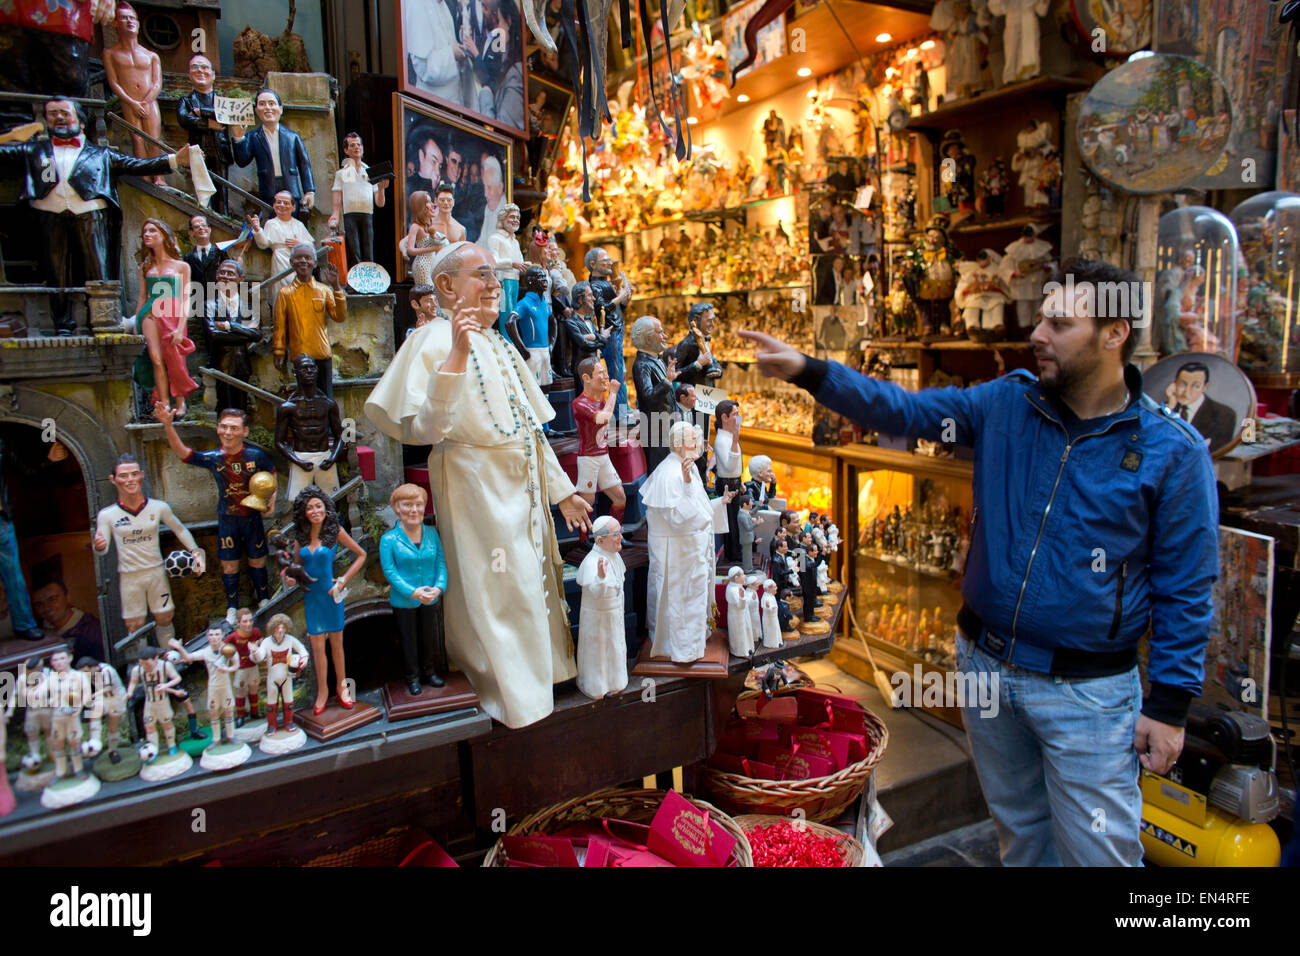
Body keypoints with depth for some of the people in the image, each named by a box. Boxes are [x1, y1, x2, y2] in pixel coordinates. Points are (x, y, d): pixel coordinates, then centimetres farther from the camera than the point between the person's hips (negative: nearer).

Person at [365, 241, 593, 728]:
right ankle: (511, 696, 16)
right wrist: (456, 355, -31)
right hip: (478, 490, -8)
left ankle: (534, 678, 33)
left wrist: (562, 491, 18)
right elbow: (425, 429, -24)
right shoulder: (436, 340, -11)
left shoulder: (499, 345, 14)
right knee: (496, 592, -1)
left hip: (524, 487, 8)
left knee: (532, 582, 15)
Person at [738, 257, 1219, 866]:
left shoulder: (1172, 451, -10)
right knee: (1018, 833, 23)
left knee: (1099, 852, 8)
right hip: (986, 666, 4)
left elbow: (1185, 586, -6)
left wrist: (1169, 705, -7)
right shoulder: (1005, 405, -2)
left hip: (1088, 691, -3)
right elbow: (900, 409, -4)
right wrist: (807, 372, -17)